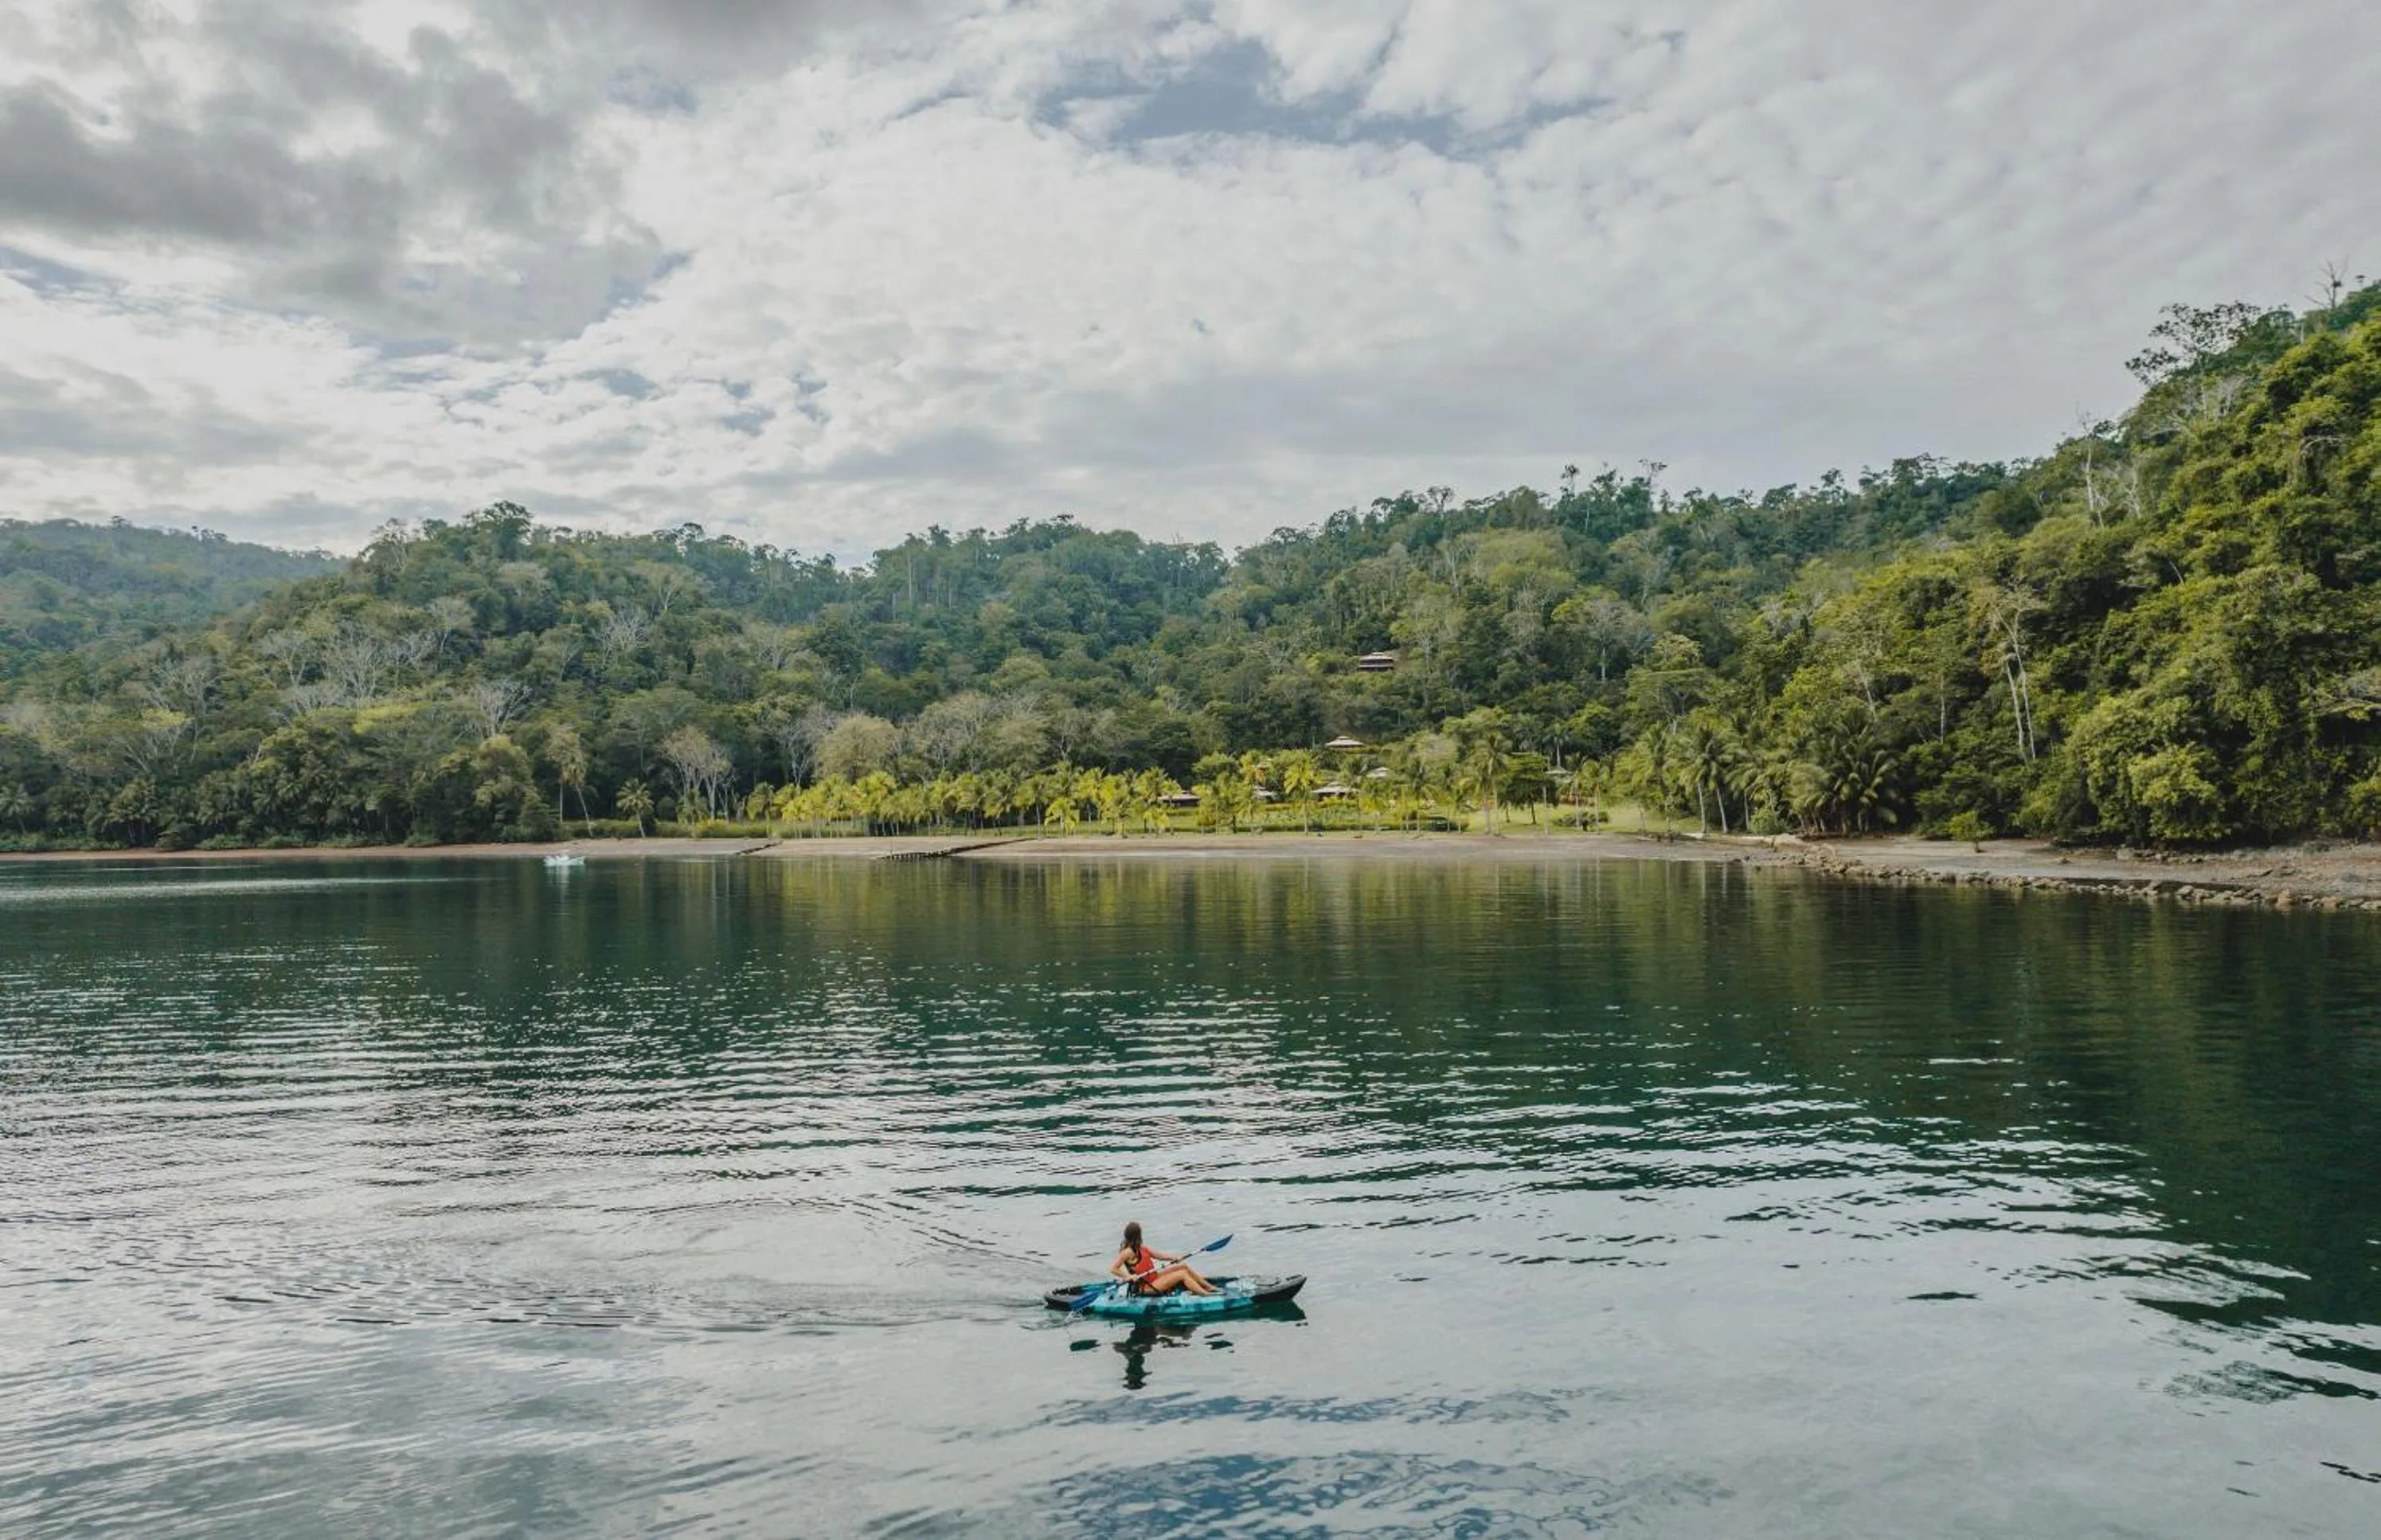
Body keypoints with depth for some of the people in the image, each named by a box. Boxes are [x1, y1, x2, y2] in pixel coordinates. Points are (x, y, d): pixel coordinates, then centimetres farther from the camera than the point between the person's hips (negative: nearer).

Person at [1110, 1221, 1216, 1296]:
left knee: (1184, 1266, 6)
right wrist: (1129, 1276, -32)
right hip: (1146, 1287, -10)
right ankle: (1207, 1295, -10)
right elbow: (1113, 1269, -24)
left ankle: (1210, 1288, 13)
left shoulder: (1141, 1249, 10)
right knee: (1182, 1274, -14)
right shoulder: (1128, 1252, -19)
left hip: (1154, 1278, 10)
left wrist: (1174, 1256, -4)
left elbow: (1159, 1255, 11)